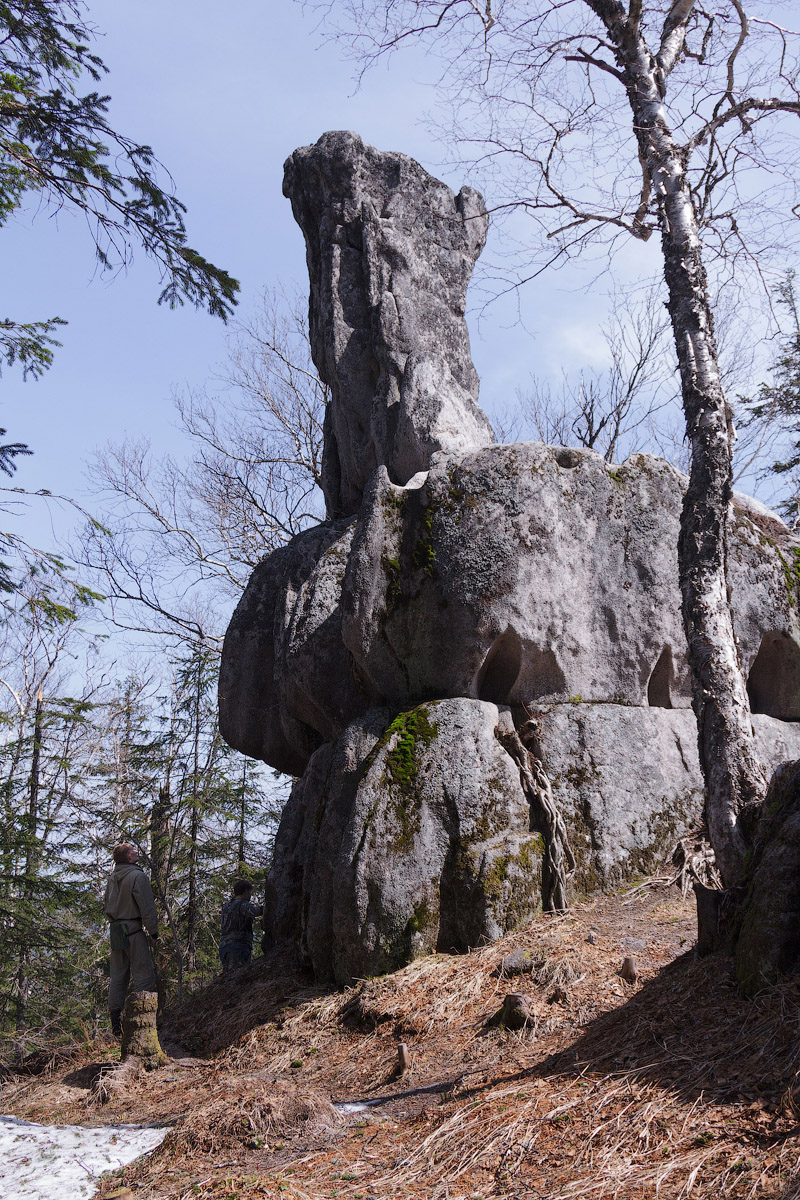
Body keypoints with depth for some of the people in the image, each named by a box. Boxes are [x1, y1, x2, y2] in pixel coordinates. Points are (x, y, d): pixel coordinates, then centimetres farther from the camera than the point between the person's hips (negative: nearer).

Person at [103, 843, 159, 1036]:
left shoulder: (112, 878, 11)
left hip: (116, 930, 8)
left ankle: (116, 1023, 12)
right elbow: (147, 906, -14)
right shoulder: (138, 876, -12)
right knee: (143, 975, -4)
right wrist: (154, 931, -8)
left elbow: (106, 904, 18)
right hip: (134, 930, -8)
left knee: (118, 976, 11)